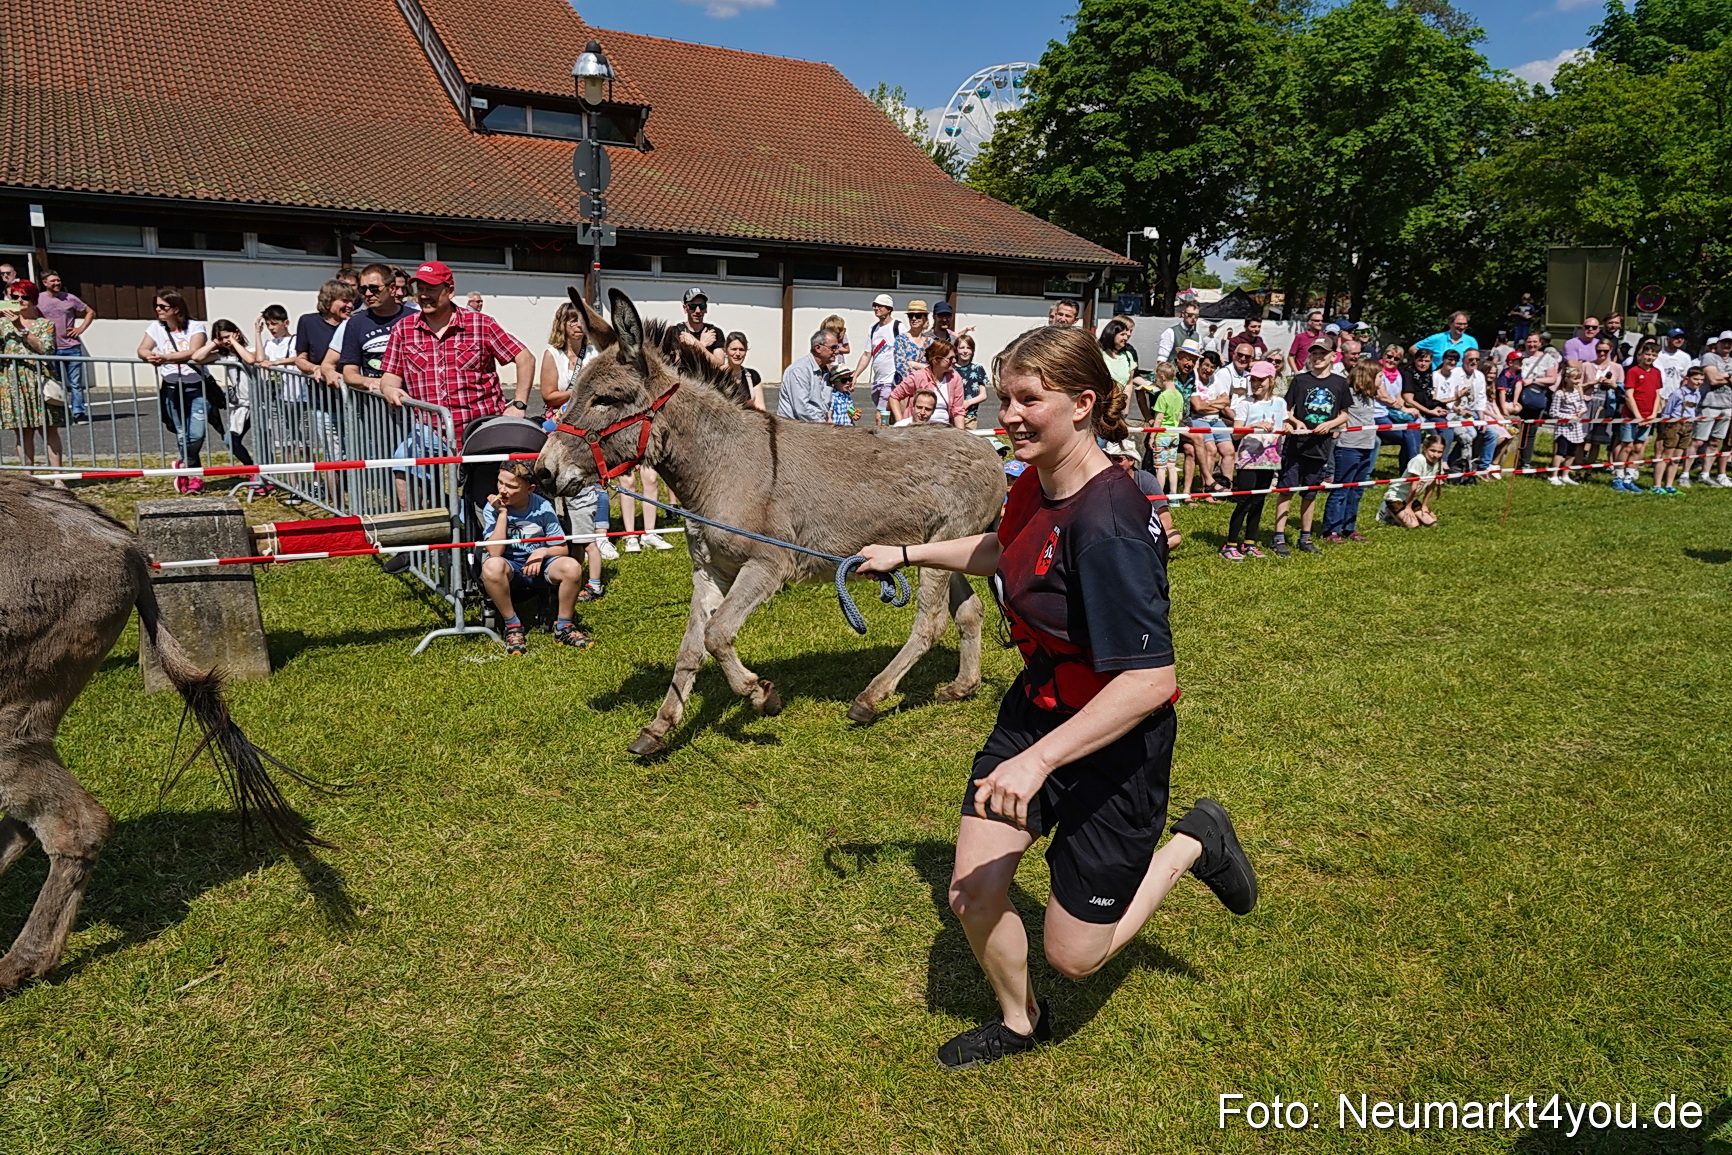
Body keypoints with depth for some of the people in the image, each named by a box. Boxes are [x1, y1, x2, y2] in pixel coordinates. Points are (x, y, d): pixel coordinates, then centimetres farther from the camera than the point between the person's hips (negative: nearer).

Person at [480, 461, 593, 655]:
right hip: (509, 569, -1)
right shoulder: (492, 508, -10)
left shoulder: (543, 508, -7)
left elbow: (562, 549, 1)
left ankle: (563, 626, -8)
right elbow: (495, 552, -21)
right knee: (492, 566, -37)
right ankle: (513, 626, -18)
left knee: (572, 568, -29)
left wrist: (543, 552, -21)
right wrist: (502, 513, -23)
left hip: (539, 565, 1)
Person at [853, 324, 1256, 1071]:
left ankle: (1194, 843, 28)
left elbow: (1150, 679, -34)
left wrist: (1039, 760, -36)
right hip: (1036, 710, 7)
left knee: (1075, 954, 7)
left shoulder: (1106, 524, -31)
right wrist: (907, 553, 20)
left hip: (1115, 743, -7)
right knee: (972, 896, 8)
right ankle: (1019, 1022, 38)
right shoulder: (1035, 486, -4)